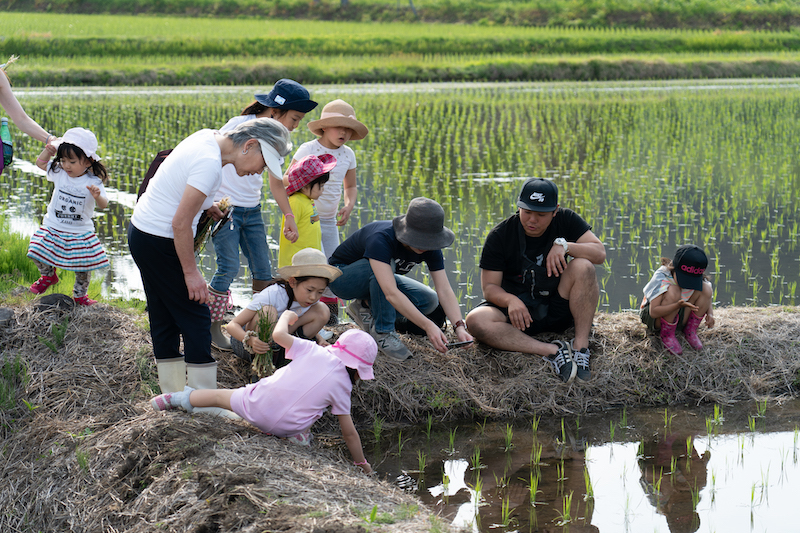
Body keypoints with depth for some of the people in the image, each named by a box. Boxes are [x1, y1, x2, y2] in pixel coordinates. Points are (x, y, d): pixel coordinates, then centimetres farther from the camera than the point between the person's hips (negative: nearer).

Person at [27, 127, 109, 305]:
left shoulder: (93, 182, -14)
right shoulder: (59, 173, -4)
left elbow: (103, 205, -20)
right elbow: (40, 163, 9)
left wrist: (97, 196, -42)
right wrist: (48, 150, -9)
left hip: (80, 233, -2)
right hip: (53, 228, 2)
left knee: (84, 267, 4)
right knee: (37, 253, -5)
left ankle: (80, 295, 30)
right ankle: (48, 276, 28)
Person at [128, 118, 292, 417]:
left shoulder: (207, 137, 4)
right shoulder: (210, 163, -25)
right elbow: (180, 224, -25)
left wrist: (205, 204, 24)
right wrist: (191, 273, -19)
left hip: (140, 232, 10)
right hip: (159, 243, -10)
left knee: (164, 319, 15)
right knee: (195, 319, -5)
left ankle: (173, 397, 22)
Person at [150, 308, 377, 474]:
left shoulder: (313, 351, 2)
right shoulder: (342, 385, 3)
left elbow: (279, 334, 2)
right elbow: (349, 432, 7)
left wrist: (286, 316, 24)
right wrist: (362, 463, 20)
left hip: (259, 405, 3)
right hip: (289, 428, -2)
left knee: (220, 395, 27)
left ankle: (180, 398, 34)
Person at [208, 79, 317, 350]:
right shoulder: (239, 126, -16)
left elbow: (276, 182, 13)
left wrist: (289, 216, 7)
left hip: (252, 211, 7)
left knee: (263, 269, 6)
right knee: (229, 268, -10)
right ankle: (213, 327, 4)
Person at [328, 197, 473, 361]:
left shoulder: (430, 248, -20)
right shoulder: (381, 239, -39)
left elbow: (444, 290, -21)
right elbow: (391, 293, -47)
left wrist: (459, 327, -38)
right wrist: (428, 326, -53)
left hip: (376, 281, 6)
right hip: (342, 277, -6)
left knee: (429, 301, -16)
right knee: (385, 264, -37)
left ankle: (367, 307, 1)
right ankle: (383, 332, -23)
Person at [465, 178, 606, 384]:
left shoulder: (566, 220, -2)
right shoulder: (499, 236, -6)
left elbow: (600, 253, -10)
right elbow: (489, 287, -8)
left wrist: (564, 245, -26)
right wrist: (510, 300, -30)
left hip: (558, 310, 1)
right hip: (520, 311, -1)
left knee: (583, 266, -26)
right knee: (476, 321, -31)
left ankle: (581, 345, -26)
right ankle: (552, 351, -37)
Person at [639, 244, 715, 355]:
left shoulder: (697, 280, -13)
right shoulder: (660, 278, -27)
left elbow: (706, 300, 5)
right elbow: (653, 312, -32)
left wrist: (710, 314, -19)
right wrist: (678, 305, -47)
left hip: (679, 318, 5)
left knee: (706, 288, -15)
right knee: (673, 292, -35)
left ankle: (690, 331, -4)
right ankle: (667, 335, -15)